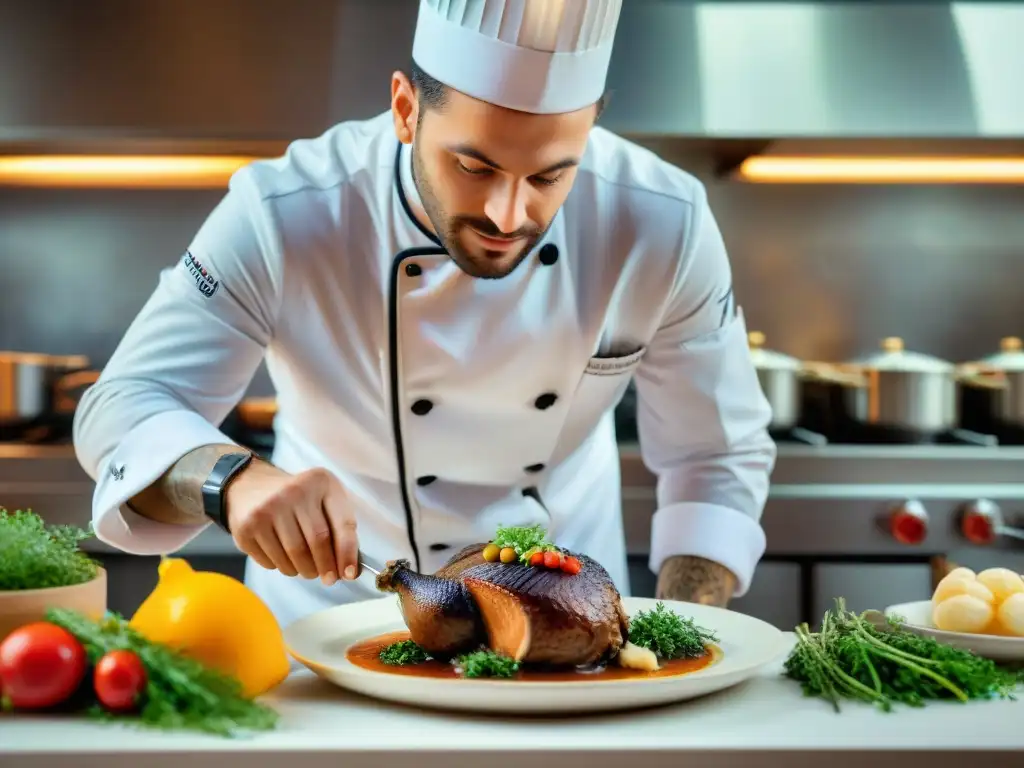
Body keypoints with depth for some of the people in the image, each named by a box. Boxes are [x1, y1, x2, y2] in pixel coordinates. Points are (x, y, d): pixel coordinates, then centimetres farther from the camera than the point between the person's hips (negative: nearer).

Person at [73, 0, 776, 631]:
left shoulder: (664, 226, -20)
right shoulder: (281, 219, -25)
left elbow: (720, 458, -8)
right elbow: (123, 410, -20)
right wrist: (234, 479, -42)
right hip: (337, 605, -1)